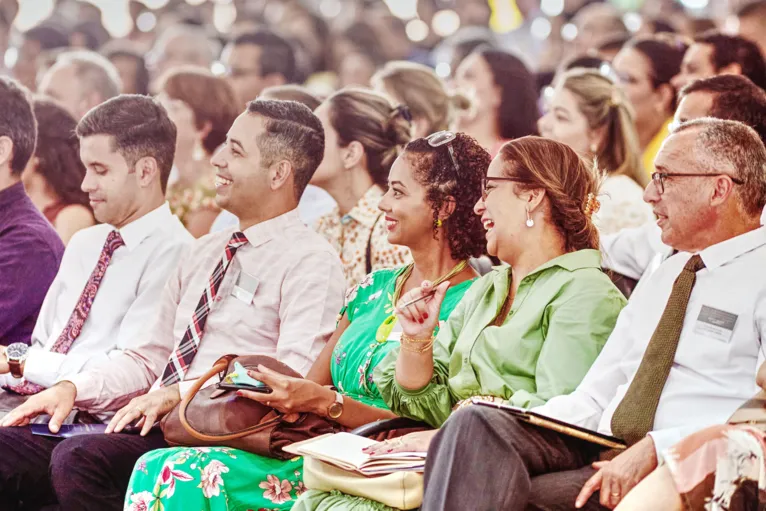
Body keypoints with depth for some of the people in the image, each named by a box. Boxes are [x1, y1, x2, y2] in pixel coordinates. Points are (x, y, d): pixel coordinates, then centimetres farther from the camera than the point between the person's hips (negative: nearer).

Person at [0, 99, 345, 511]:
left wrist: (179, 394, -21)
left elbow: (294, 380, -16)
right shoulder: (202, 254, 22)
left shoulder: (311, 262, -3)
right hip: (158, 429, 8)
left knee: (79, 458, -30)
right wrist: (72, 388, 5)